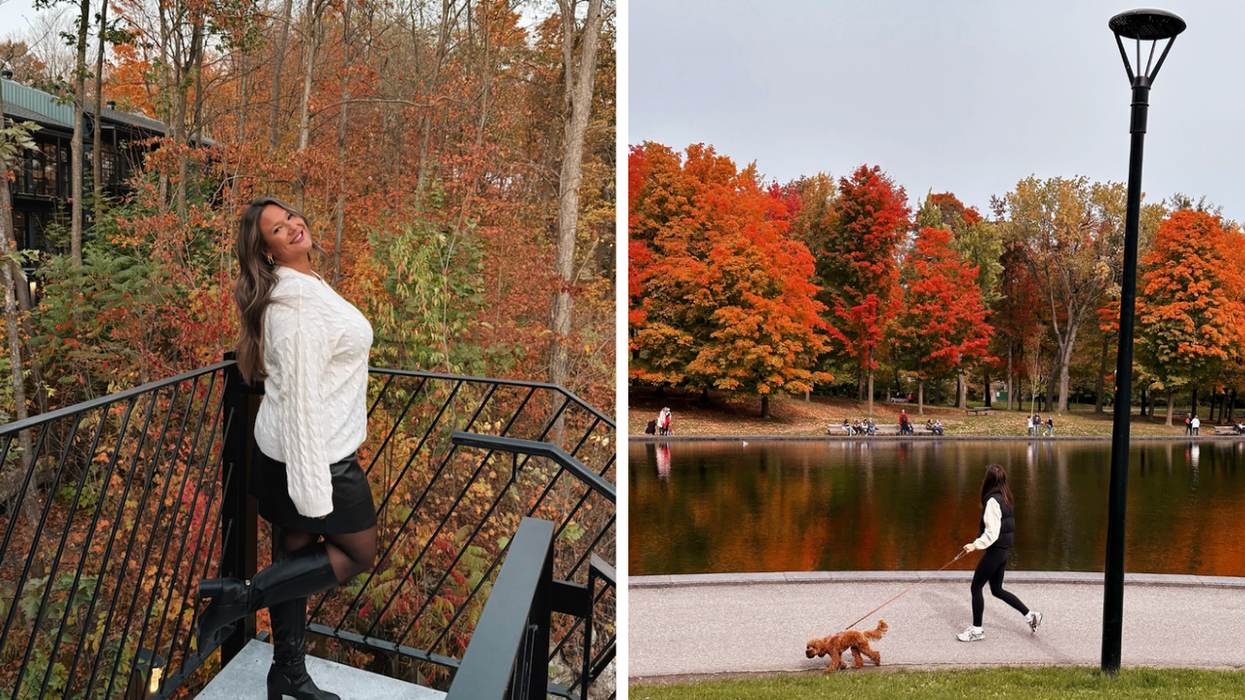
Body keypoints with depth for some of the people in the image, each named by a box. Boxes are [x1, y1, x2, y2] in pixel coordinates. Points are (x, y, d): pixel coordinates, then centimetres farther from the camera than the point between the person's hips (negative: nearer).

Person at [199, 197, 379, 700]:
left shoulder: (303, 287, 9)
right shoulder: (299, 304, -23)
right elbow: (300, 395, -25)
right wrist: (313, 487, -23)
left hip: (284, 450, 9)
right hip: (317, 454, -9)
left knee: (294, 559, 17)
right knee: (358, 554, 7)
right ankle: (242, 597, 3)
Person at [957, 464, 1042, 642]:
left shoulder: (993, 501, -21)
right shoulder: (1006, 498, 7)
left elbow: (992, 533, -23)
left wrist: (975, 545, -23)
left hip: (994, 551, -9)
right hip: (1003, 549, 9)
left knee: (976, 587, 3)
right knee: (997, 590, 19)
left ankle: (976, 630, 11)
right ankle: (1031, 615, 21)